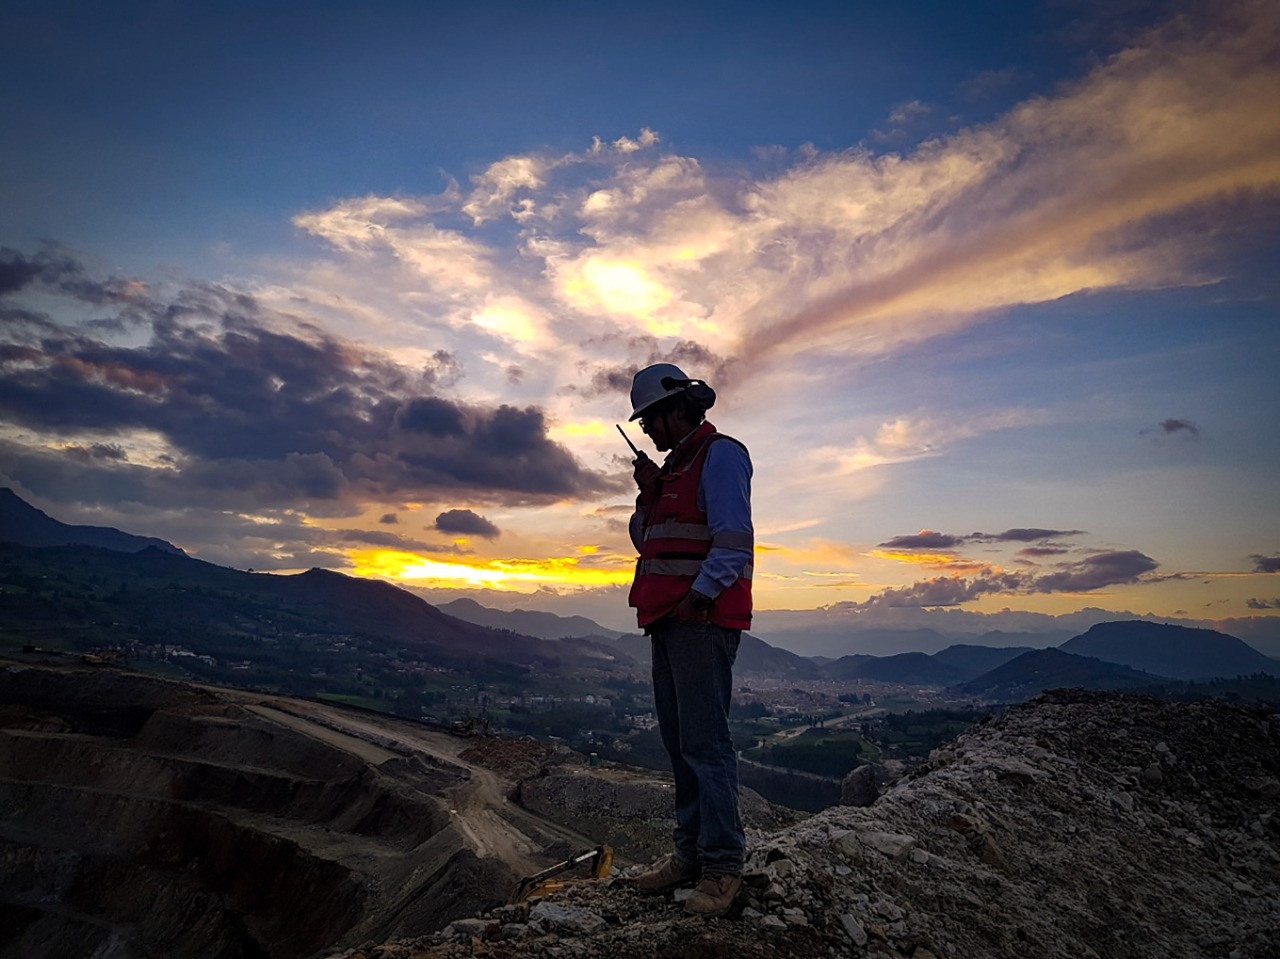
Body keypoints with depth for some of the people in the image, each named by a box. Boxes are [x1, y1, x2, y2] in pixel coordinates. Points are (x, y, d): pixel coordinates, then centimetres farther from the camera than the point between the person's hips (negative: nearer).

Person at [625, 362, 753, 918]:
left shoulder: (720, 455, -6)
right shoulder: (673, 465, 22)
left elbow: (733, 538, -15)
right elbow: (647, 541, 20)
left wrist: (697, 597, -19)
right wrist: (647, 494, 6)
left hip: (703, 618, -9)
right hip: (668, 620, 9)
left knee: (704, 742, -8)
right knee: (678, 740, 11)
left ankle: (722, 867, 1)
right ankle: (690, 852, 21)